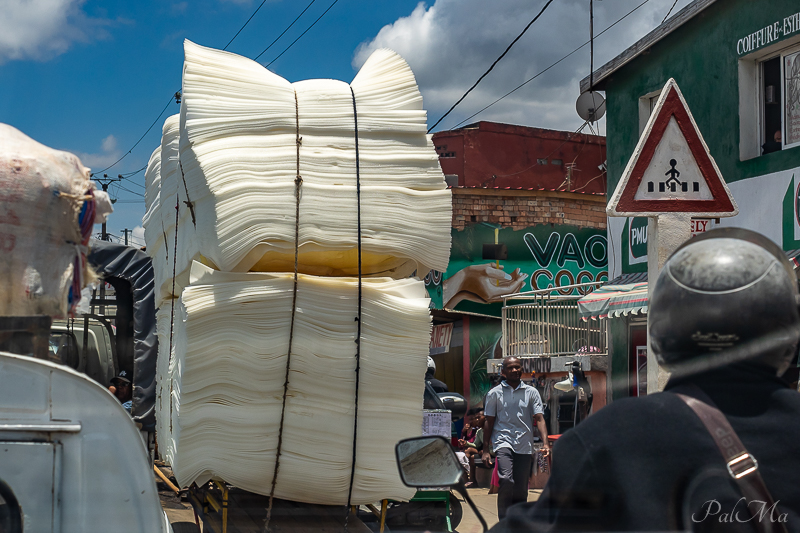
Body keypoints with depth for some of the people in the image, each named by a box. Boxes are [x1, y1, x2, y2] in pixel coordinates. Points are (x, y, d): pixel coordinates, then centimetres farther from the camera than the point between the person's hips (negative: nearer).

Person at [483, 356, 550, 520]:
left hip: (524, 445, 2)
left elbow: (539, 419, 3)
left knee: (521, 489, 4)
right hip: (503, 442, -2)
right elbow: (489, 422, 11)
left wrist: (545, 443, -12)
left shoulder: (532, 392, 10)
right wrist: (485, 449, 5)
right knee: (506, 480, -23)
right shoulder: (494, 393, 8)